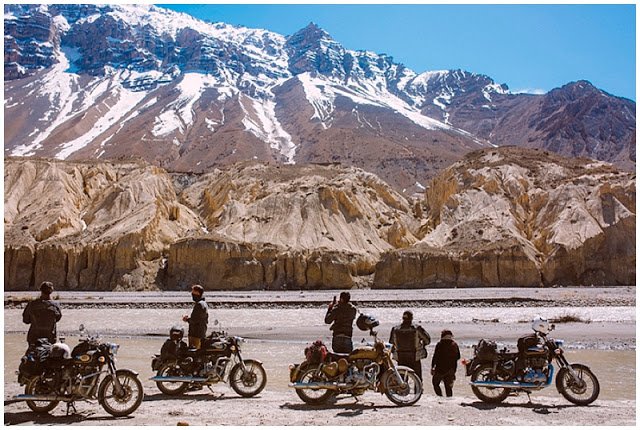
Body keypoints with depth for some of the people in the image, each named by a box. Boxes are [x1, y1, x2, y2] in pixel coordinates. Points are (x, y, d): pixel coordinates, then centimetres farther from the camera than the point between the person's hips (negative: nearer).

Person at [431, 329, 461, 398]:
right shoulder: (455, 345, 2)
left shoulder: (440, 344, -11)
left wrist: (432, 367, -4)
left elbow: (435, 357, -11)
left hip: (440, 369, -4)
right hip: (450, 370, 4)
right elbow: (458, 357, 11)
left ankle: (440, 396, -2)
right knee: (448, 386, 14)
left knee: (435, 383, 11)